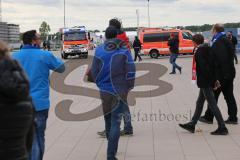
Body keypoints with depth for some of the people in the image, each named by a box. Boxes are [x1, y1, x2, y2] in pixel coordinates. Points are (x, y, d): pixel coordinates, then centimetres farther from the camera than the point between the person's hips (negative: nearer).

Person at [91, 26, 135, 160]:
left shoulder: (99, 51, -1)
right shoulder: (124, 51, -6)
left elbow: (94, 72, 1)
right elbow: (131, 71, -9)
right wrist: (129, 87, 5)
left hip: (105, 92, 3)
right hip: (120, 92, -3)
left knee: (108, 120, 19)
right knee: (116, 123, -2)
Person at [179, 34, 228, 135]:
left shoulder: (198, 52, -16)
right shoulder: (207, 49, 10)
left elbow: (203, 67, -23)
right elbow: (212, 64, 12)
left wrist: (213, 80, -20)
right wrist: (215, 79, 14)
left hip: (205, 82, -10)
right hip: (206, 82, 10)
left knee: (212, 104, -5)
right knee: (199, 103, 16)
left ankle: (222, 128, -2)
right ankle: (192, 125, 25)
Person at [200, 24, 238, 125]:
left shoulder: (217, 43, -17)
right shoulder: (227, 41, 12)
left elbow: (221, 59, -25)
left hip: (221, 74, -9)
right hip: (230, 73, 9)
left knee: (213, 96, 3)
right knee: (229, 96, 12)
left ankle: (208, 117, 12)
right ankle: (233, 118, 14)